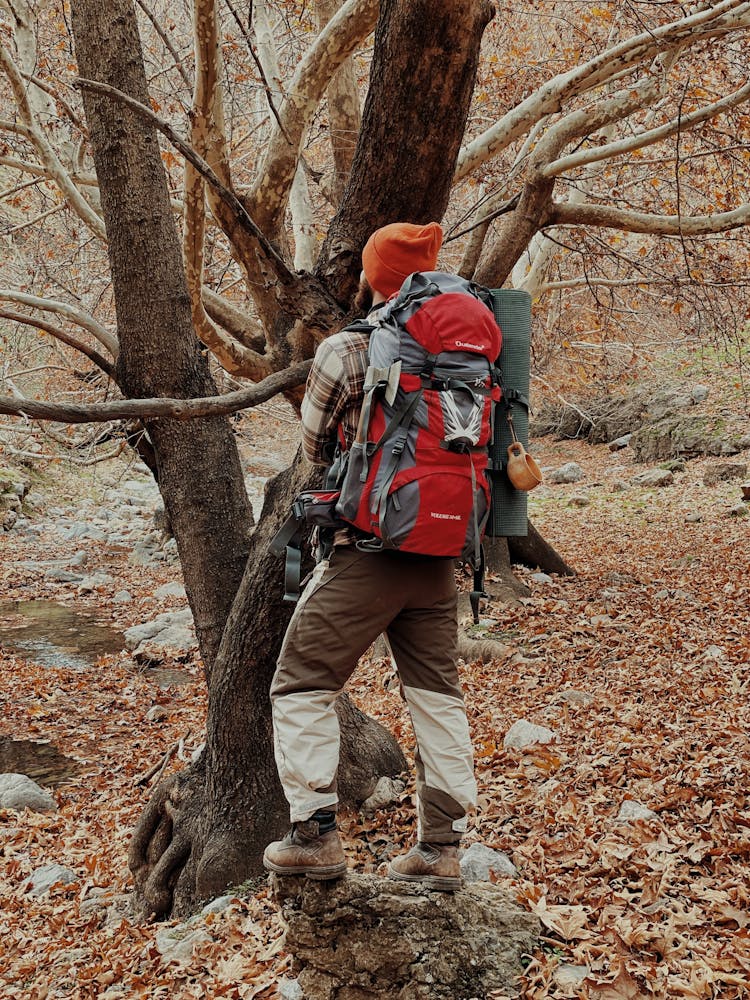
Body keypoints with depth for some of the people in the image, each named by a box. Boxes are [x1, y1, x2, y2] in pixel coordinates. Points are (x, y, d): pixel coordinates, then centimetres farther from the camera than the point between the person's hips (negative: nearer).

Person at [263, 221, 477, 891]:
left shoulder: (343, 352, -8)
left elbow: (316, 447, 4)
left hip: (365, 549, -5)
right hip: (437, 553, 5)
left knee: (302, 686, 8)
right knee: (437, 693, 12)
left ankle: (316, 836, 9)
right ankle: (441, 845, 18)